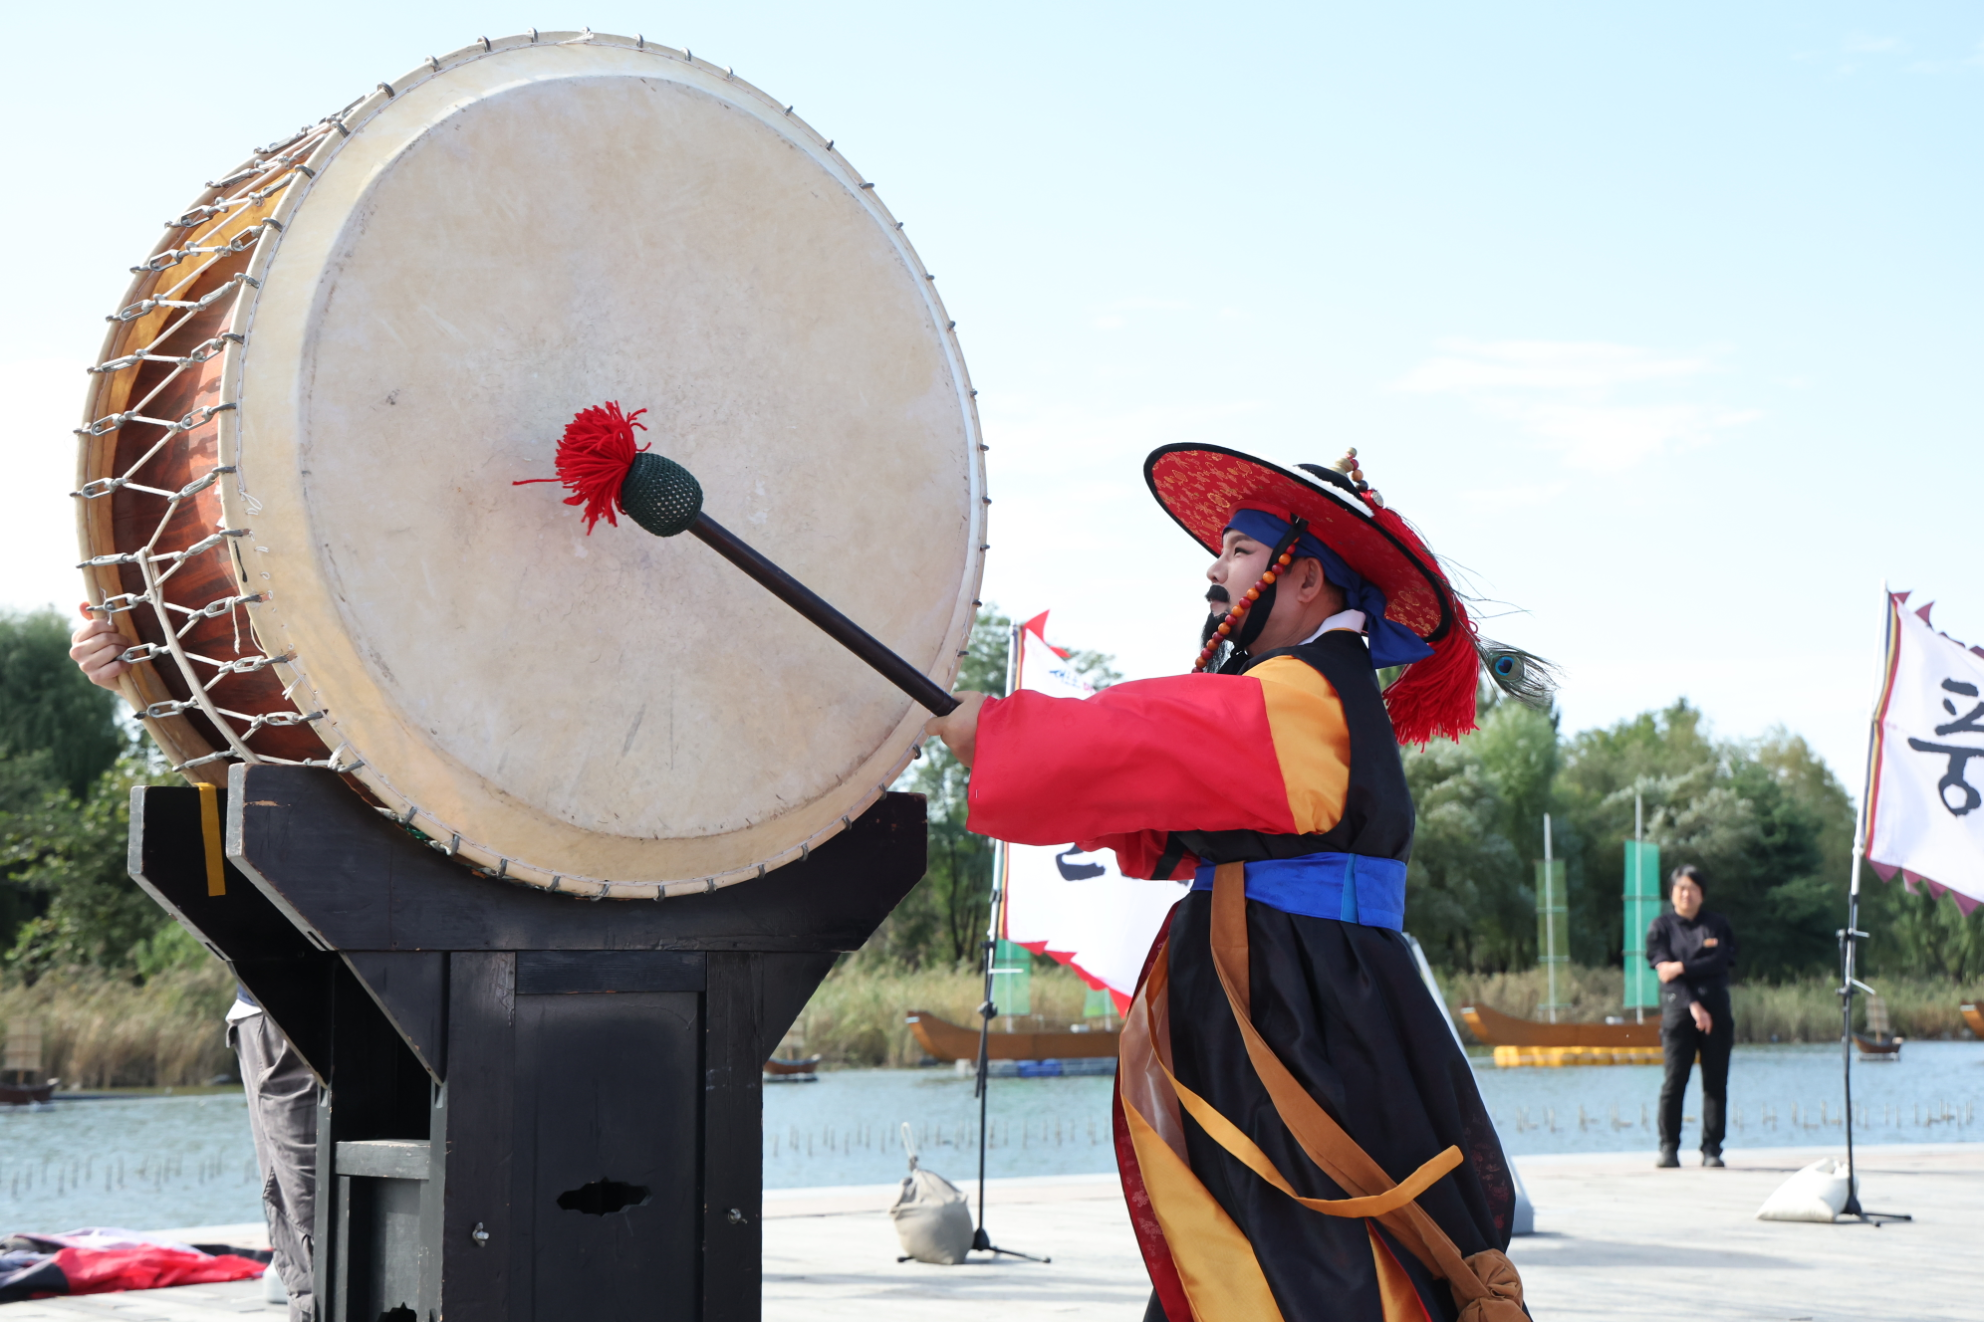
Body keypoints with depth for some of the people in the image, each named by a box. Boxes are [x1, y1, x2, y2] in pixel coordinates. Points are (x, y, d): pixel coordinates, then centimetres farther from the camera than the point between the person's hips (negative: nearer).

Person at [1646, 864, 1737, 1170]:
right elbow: (1665, 971, -3)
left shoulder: (1717, 925, 15)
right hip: (1678, 1009, -2)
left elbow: (1721, 961, -1)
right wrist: (1693, 1005, -14)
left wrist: (1683, 968, -10)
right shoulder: (1662, 927, 8)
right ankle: (1668, 1148, -2)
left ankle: (1712, 1149, 2)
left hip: (1716, 1010, 2)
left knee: (1715, 1082, -1)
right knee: (1675, 1080, -8)